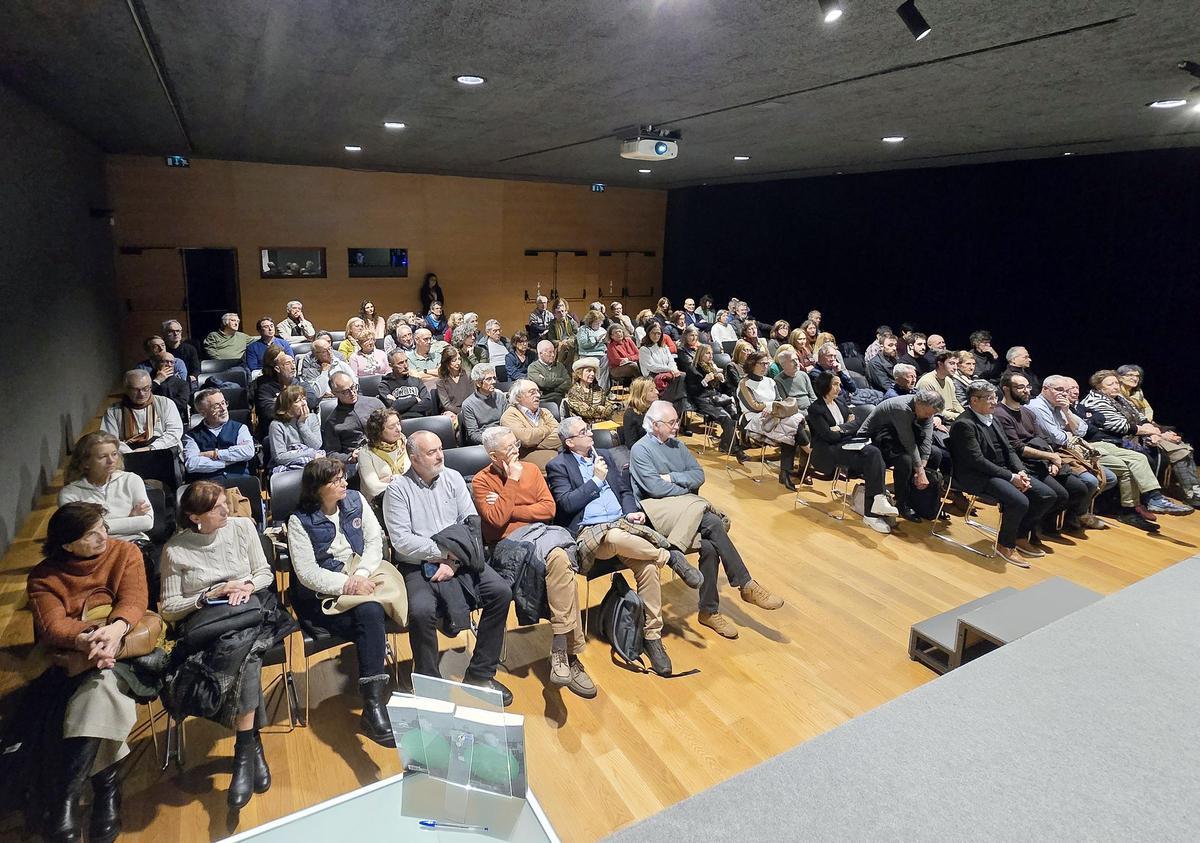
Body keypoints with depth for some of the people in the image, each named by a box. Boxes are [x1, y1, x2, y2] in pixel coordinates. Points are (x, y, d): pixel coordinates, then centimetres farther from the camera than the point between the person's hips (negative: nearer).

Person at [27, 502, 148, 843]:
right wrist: (86, 641, -35)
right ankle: (108, 788, -25)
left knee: (102, 684, -33)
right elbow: (51, 626, -12)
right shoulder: (44, 577, 2)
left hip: (123, 648, 0)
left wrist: (115, 628, -35)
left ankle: (66, 798, -28)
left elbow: (134, 598, -11)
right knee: (100, 687, -31)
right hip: (71, 657, 1)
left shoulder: (125, 552, 2)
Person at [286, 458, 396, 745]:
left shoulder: (355, 501, 3)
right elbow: (308, 574, -13)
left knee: (371, 614, -30)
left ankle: (373, 702, -25)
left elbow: (375, 540, 0)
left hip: (362, 580, 4)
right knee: (371, 613, -30)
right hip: (322, 596, -3)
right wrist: (346, 584, -23)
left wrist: (361, 574, -16)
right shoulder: (300, 520, -8)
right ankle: (374, 699, -25)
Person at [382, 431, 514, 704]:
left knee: (501, 592, -15)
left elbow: (472, 524, 2)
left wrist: (453, 561, -10)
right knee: (421, 610, -32)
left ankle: (480, 674, -1)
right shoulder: (398, 489, -5)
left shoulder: (453, 478, 6)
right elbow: (401, 540, -12)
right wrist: (445, 552, -14)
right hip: (417, 565, -4)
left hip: (457, 560, 4)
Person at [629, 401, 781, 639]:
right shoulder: (640, 449, -6)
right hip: (658, 510, -6)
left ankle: (710, 611, -11)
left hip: (687, 509, 7)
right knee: (714, 524, -28)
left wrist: (673, 478, -8)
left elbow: (699, 474, 8)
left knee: (709, 546, -24)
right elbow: (655, 488, -16)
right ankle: (746, 585, -18)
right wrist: (686, 488, -5)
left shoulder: (676, 445, 16)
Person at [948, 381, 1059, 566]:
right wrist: (1011, 477, -19)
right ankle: (1005, 545, -6)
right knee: (1019, 501, -29)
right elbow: (978, 461, -20)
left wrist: (1020, 472, -4)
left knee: (1048, 495, -1)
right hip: (980, 477, -9)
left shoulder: (991, 419, 15)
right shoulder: (963, 424, -15)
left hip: (1005, 471, 9)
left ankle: (1021, 537, 15)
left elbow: (1009, 449, 14)